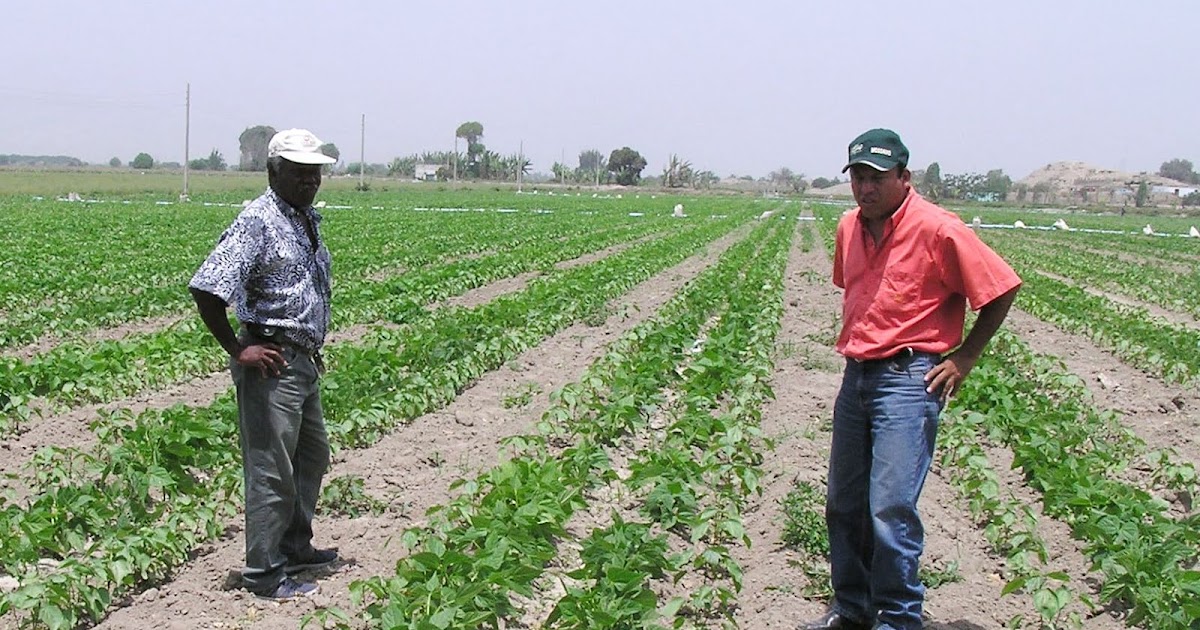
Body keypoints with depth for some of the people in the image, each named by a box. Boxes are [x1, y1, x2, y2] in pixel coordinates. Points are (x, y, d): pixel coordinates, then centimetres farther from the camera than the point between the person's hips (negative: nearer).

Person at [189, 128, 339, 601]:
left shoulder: (307, 220, 12)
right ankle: (264, 574, 9)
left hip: (304, 362, 10)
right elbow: (206, 289, -24)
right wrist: (237, 350, -19)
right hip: (271, 365, -10)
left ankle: (294, 546, 37)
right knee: (271, 470, -2)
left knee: (312, 455, 21)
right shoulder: (258, 221, -16)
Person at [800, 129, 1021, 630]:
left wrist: (964, 357, -4)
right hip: (855, 376, 7)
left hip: (908, 379, -7)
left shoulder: (938, 229, -12)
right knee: (843, 504, 12)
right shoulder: (849, 227, 9)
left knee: (890, 507, -11)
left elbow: (1002, 289, -5)